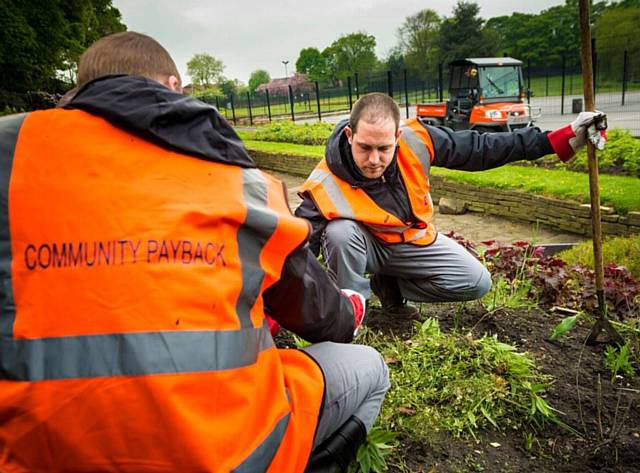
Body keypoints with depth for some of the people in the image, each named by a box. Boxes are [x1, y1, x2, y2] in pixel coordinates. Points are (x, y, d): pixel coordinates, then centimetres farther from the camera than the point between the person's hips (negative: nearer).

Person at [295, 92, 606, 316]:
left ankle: (390, 286, 9)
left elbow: (479, 149, -14)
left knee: (477, 283, -8)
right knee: (340, 233, -37)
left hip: (414, 241, 4)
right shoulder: (325, 187, -34)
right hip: (364, 246, -3)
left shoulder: (415, 140, -24)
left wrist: (562, 140, -14)